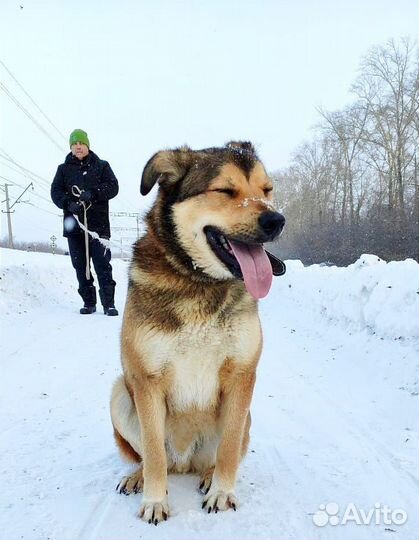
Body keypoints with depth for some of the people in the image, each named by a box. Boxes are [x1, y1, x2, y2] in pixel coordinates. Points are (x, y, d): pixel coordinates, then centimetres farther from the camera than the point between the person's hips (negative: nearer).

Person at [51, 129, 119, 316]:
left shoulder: (101, 166, 12)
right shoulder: (64, 169, 16)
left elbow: (112, 187, 1)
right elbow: (56, 191, 7)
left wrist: (93, 193, -16)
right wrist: (68, 203, -13)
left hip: (98, 223, -2)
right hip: (74, 224, 3)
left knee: (102, 264, -7)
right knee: (80, 266, 5)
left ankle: (109, 303, -3)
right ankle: (88, 302, 14)